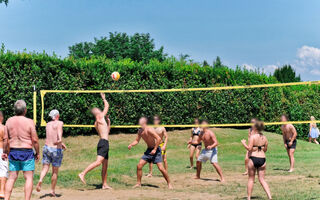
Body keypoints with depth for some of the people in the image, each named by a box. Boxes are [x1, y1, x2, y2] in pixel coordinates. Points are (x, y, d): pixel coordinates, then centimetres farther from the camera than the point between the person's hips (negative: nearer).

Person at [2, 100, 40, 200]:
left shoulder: (9, 121, 1)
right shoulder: (29, 122, -10)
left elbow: (5, 139, 3)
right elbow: (35, 140, -9)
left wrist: (5, 152, 13)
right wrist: (37, 153, 3)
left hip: (13, 152, 4)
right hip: (27, 152, -4)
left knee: (12, 177, 10)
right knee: (29, 178, 2)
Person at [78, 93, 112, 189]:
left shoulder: (96, 123, 22)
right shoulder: (100, 117, -1)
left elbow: (107, 131, 33)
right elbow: (107, 106, 7)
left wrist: (108, 122, 30)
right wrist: (103, 98, 23)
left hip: (103, 143, 9)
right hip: (104, 142, -9)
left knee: (105, 166, 9)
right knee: (98, 161, -21)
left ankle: (104, 184, 10)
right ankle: (83, 174, -27)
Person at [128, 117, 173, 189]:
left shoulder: (149, 130, -21)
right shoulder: (140, 131, 4)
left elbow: (159, 139, -25)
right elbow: (137, 140, 16)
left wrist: (155, 149, -25)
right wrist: (131, 145, -4)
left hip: (155, 150, -8)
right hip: (148, 150, 8)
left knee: (161, 168, -13)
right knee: (139, 166, 0)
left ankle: (169, 183, 1)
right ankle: (138, 183, 12)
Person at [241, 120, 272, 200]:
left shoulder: (252, 137, -10)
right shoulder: (264, 138, 5)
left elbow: (249, 148, -16)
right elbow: (265, 149, 11)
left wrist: (243, 143, -1)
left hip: (253, 158, -4)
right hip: (262, 159, 4)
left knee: (251, 179, 9)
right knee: (262, 179, 10)